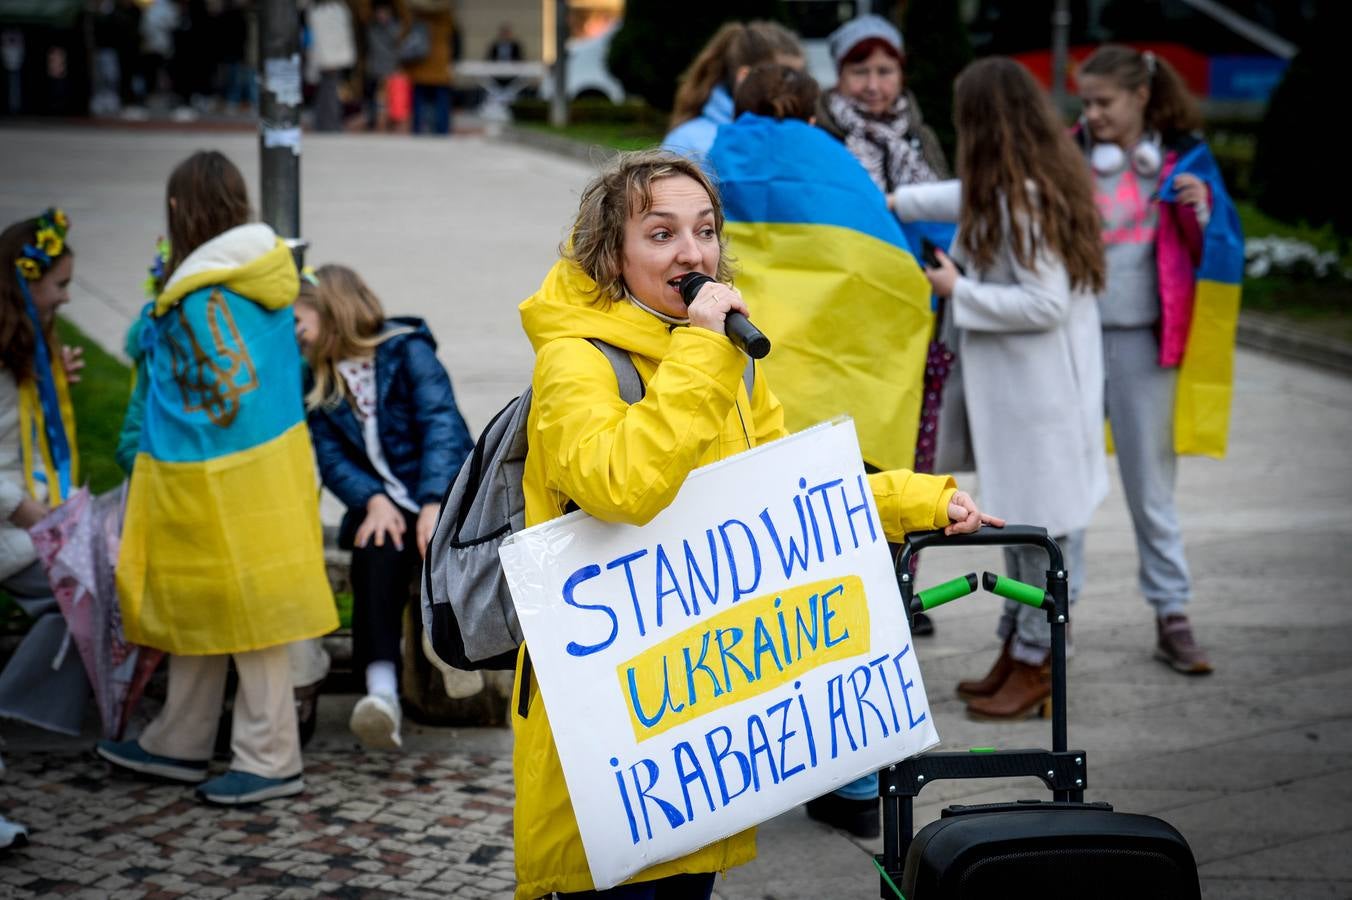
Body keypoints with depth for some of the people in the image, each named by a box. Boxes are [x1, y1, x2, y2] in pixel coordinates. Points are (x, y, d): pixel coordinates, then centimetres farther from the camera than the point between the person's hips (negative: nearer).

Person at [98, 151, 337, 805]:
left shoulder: (202, 296, -20)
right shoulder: (265, 277, 5)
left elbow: (230, 390, -21)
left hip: (225, 479, -9)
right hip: (269, 462, 9)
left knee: (247, 611, 0)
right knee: (194, 606, 18)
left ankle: (270, 762, 9)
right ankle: (179, 744, 29)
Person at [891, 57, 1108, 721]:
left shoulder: (1022, 200, -20)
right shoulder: (1038, 183, 10)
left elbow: (1046, 304, -23)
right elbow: (970, 199, 31)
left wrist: (959, 292, -13)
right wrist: (897, 200, 40)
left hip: (1041, 392, -10)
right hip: (1021, 387, 10)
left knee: (1042, 526, -1)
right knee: (1022, 521, 15)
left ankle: (1034, 667, 7)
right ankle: (1015, 652, 24)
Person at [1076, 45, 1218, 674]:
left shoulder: (1181, 157, 3)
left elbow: (1209, 253, 5)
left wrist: (1201, 209, -14)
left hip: (1142, 337, 0)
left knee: (1150, 478, 4)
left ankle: (1172, 617, 11)